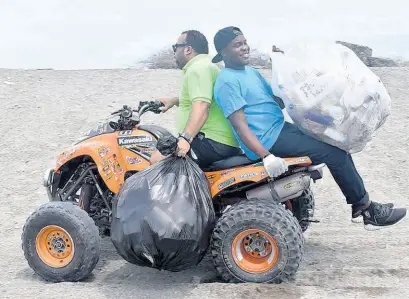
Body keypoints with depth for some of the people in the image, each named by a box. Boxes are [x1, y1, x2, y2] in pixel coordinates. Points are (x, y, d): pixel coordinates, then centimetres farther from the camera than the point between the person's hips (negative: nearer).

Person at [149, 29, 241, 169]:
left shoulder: (198, 68, -10)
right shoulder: (206, 66, 25)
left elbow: (201, 107, -27)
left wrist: (186, 138, -38)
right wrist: (174, 101, 41)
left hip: (213, 142, -12)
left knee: (157, 159, -22)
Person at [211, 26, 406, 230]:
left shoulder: (251, 72, 16)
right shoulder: (227, 82, -13)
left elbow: (278, 102, 19)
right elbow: (240, 125, -21)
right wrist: (266, 156, -29)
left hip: (282, 129, 10)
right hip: (269, 141, -10)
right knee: (333, 152, -14)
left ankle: (359, 207, 12)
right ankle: (369, 210, -1)